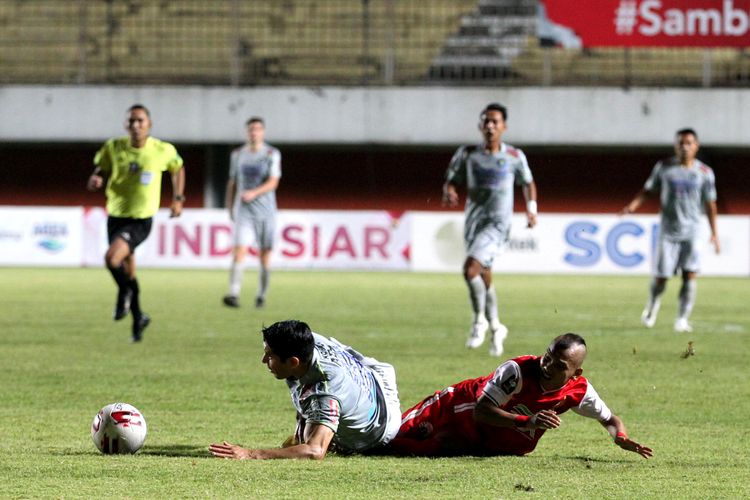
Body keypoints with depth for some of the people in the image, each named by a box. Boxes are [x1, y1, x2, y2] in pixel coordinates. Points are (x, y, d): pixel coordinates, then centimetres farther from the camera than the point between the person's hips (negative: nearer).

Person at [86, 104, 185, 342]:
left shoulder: (163, 151, -6)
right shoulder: (113, 148, -4)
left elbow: (177, 169, 14)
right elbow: (100, 170, 8)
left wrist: (178, 198, 9)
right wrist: (95, 180, -15)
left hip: (141, 219, -4)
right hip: (116, 215, 4)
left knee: (112, 258, -27)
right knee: (127, 270, 13)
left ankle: (124, 292, 3)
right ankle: (138, 317, 35)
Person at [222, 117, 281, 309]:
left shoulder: (272, 154, -3)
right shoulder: (237, 154, 7)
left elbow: (273, 183, -13)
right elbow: (232, 183, 17)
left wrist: (254, 193, -28)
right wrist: (230, 208, 17)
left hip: (266, 212, -1)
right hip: (244, 212, 1)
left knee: (264, 256, 6)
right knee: (239, 252, -16)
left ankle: (261, 296, 22)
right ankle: (234, 295, -26)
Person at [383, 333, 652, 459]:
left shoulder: (578, 391, -21)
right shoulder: (517, 370, -34)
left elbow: (609, 418, -6)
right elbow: (481, 411, -36)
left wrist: (621, 437, -30)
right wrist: (528, 421, -47)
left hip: (498, 445, 4)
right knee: (391, 440, -5)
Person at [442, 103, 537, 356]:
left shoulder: (514, 156, 1)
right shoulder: (467, 154, 4)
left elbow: (527, 183, 16)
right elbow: (451, 181, 8)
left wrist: (531, 208, 2)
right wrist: (449, 193, -15)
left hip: (498, 223, -4)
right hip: (474, 220, 4)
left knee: (470, 268, -23)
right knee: (484, 276, 13)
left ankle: (480, 321, -6)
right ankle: (495, 328, 32)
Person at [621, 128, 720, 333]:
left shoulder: (705, 172, 1)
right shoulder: (664, 167, 1)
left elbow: (710, 204, 6)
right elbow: (648, 189, 9)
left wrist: (714, 233, 4)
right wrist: (634, 204, -10)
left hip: (691, 231, 0)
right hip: (668, 230, 0)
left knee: (690, 275, -13)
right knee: (660, 277, -1)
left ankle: (682, 319, -5)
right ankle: (652, 307, 29)